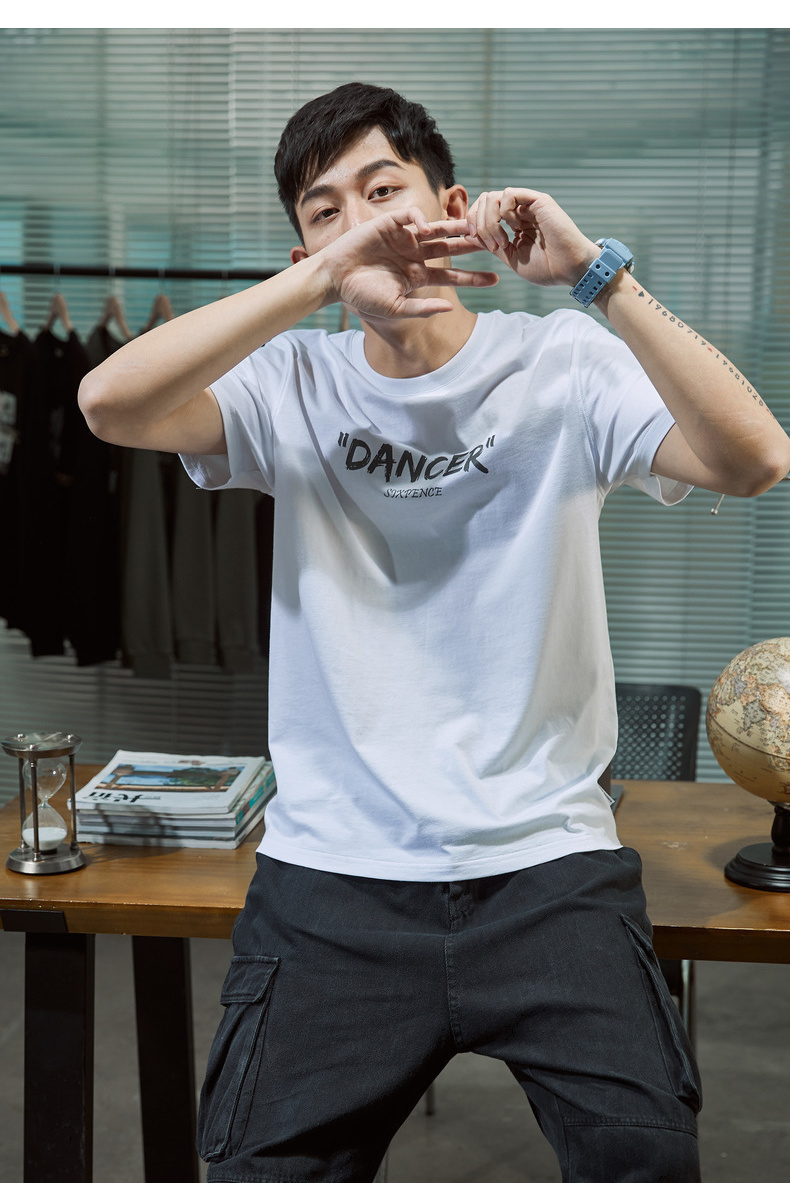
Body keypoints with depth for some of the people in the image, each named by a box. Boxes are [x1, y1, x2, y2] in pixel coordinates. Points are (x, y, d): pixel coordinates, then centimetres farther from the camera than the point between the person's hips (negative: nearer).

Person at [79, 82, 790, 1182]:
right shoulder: (296, 386, 4)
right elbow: (110, 403, -14)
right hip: (335, 868, 1)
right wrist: (322, 276, -19)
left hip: (548, 855, 0)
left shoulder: (564, 366, 1)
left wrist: (596, 273, -20)